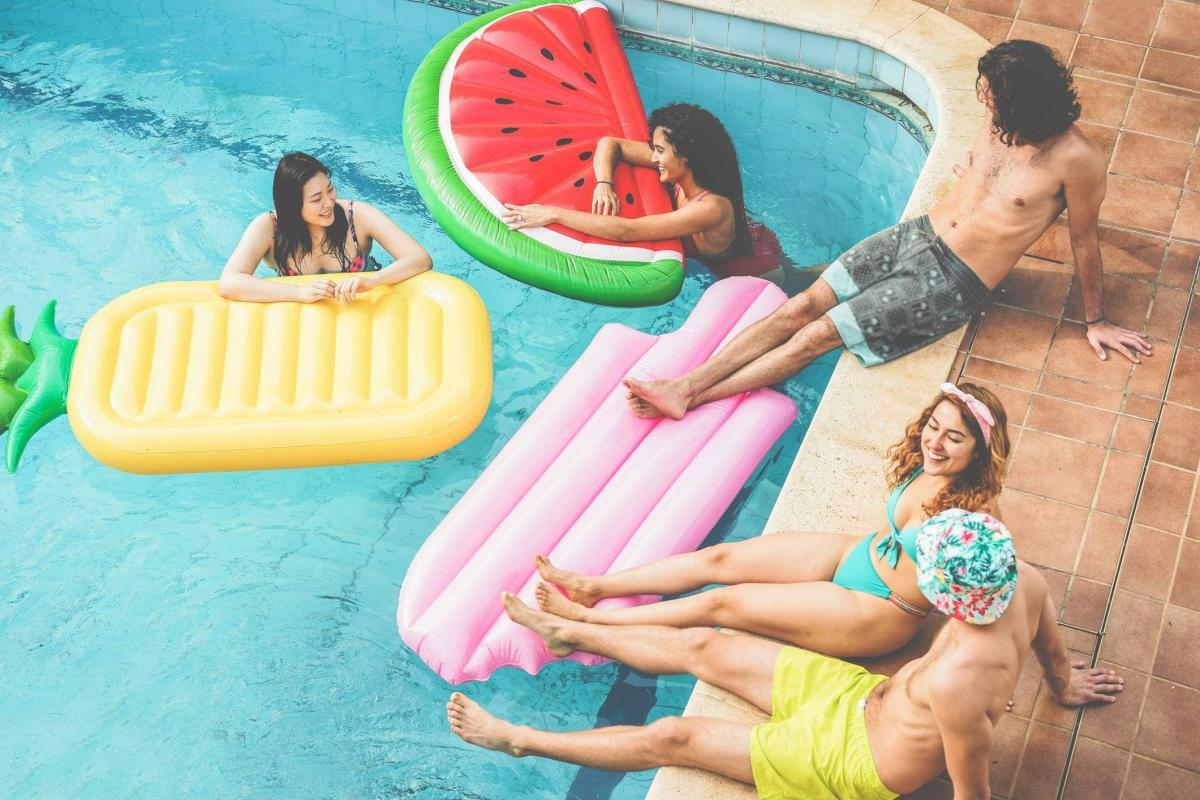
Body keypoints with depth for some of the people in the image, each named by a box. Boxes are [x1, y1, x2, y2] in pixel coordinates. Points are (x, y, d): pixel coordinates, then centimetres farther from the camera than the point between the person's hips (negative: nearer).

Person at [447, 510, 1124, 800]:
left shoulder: (959, 681, -42)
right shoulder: (1027, 583, -20)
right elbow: (1052, 644, 3)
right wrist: (1063, 685, 25)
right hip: (868, 692, 8)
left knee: (670, 738, 3)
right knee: (700, 648, 14)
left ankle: (518, 739, 22)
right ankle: (570, 634, 38)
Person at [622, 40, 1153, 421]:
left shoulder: (1075, 160, -20)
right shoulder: (1000, 121, -1)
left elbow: (1084, 242, -8)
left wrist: (1096, 322, 3)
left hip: (954, 283, -6)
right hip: (916, 234, 6)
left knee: (820, 333, -12)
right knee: (802, 305, -9)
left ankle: (695, 400, -9)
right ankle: (684, 384, -12)